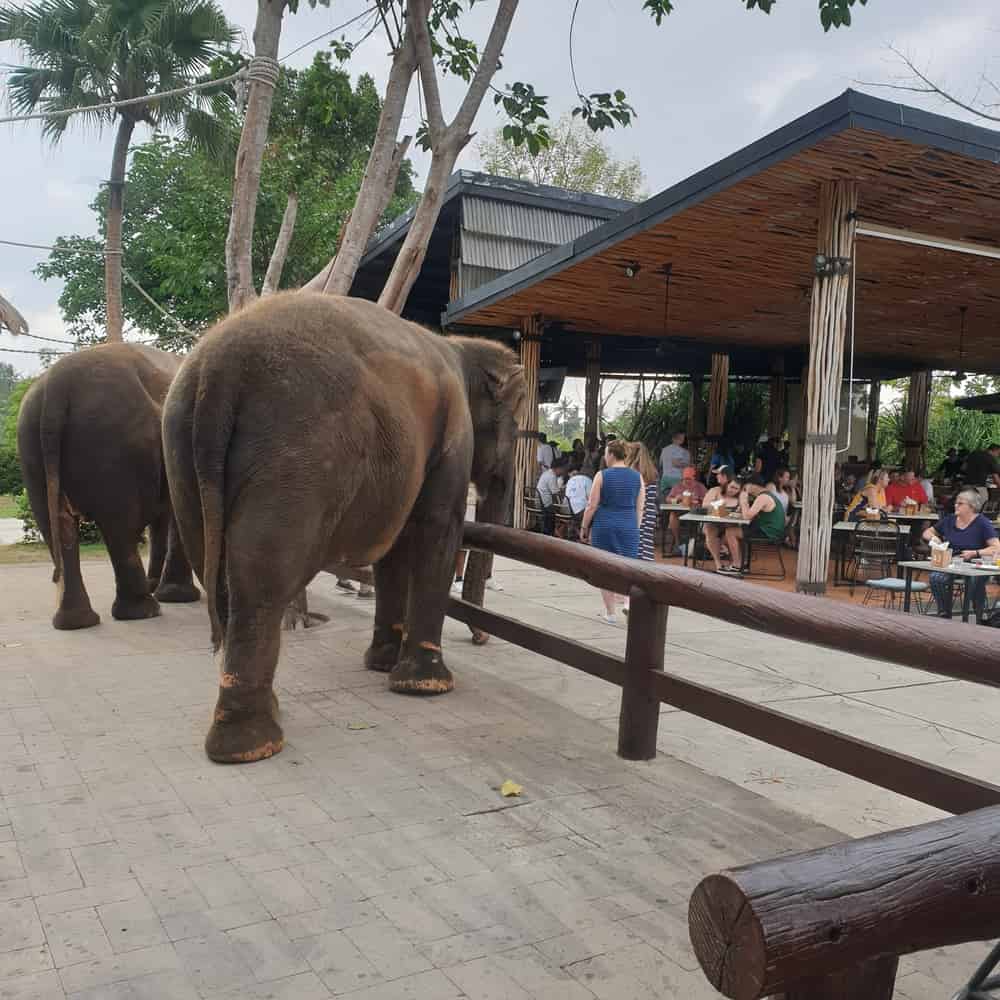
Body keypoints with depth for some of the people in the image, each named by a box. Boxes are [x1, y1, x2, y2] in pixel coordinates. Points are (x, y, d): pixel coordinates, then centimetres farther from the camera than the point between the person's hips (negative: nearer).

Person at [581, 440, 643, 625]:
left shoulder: (602, 475, -6)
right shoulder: (637, 477, 3)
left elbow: (592, 506, -5)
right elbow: (640, 508, 6)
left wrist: (584, 528, 5)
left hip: (604, 525, -2)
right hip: (628, 527, 2)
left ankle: (610, 613, 11)